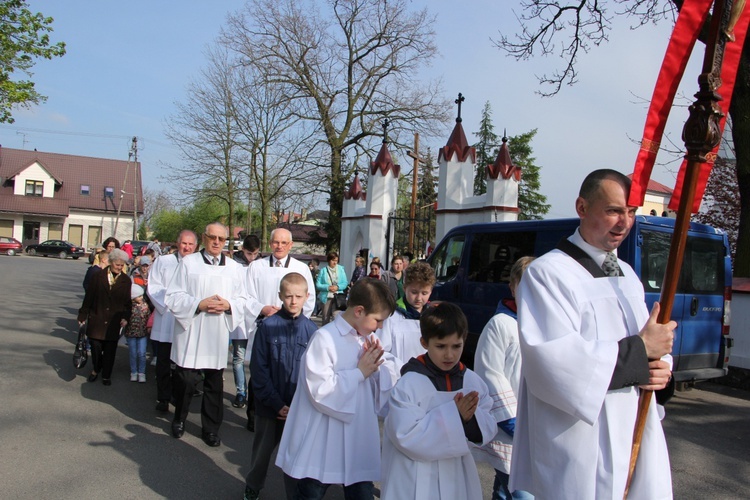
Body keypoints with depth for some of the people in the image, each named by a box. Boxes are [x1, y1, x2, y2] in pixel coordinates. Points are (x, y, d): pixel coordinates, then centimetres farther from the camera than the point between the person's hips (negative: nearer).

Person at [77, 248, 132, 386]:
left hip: (114, 322, 0)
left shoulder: (126, 280, 1)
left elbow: (127, 302, 5)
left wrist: (126, 317, -4)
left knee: (110, 350, 5)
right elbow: (89, 297, 2)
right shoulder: (98, 276, 0)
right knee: (95, 346, 4)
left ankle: (106, 375, 22)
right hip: (96, 319, 0)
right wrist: (83, 315, 2)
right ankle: (96, 369, 30)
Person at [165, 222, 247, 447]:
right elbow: (173, 296, -2)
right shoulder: (188, 262, 2)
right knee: (186, 380, 0)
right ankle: (179, 419, 27)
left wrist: (228, 305, -10)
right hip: (190, 333, -2)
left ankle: (211, 428, 21)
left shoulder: (233, 267, 10)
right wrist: (199, 304, -15)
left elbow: (241, 300, 11)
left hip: (218, 336, 2)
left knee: (214, 384, 7)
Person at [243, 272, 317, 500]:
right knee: (262, 451, 17)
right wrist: (276, 403, -13)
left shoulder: (311, 329, -5)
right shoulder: (268, 326, -9)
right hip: (270, 405, 0)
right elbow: (258, 368, -8)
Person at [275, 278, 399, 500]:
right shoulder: (325, 339, -17)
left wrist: (377, 367, -9)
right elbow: (321, 392, -25)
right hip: (321, 450, -6)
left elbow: (388, 383, 11)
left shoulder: (369, 339, 5)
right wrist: (360, 372, -16)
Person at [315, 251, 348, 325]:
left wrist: (337, 287, -16)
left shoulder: (341, 269, 5)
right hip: (326, 297, 0)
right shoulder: (323, 270, 2)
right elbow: (318, 285, -1)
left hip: (338, 297, 0)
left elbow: (345, 283, 2)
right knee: (326, 317, 2)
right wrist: (328, 287, -16)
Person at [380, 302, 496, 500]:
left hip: (458, 476, 5)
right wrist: (453, 415, -24)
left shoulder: (472, 381, -3)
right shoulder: (409, 384, -18)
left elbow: (489, 429, 2)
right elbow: (406, 437, -22)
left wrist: (472, 417, -20)